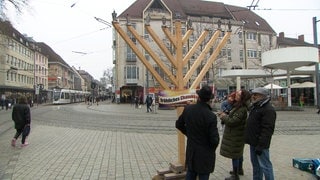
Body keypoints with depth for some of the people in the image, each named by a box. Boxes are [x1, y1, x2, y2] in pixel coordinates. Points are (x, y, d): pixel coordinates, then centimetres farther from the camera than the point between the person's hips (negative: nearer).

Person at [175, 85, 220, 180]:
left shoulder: (188, 109, -9)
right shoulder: (211, 116, -24)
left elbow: (178, 124, 5)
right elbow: (214, 139, -19)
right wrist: (212, 148, 2)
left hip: (190, 151, 5)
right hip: (205, 154, -5)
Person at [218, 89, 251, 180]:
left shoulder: (242, 109, -28)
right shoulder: (238, 106, 3)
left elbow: (232, 121, -27)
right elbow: (232, 116, 13)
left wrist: (223, 116, -11)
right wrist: (224, 114, -5)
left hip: (236, 135, -10)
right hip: (237, 133, 10)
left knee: (234, 154, 2)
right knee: (239, 152, 24)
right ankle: (239, 169, 42)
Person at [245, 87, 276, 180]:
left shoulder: (268, 109, -18)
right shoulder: (255, 106, 14)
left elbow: (267, 129, -24)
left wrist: (260, 145, -25)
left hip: (260, 144, -10)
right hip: (253, 142, 10)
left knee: (264, 165, -1)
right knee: (255, 164, 20)